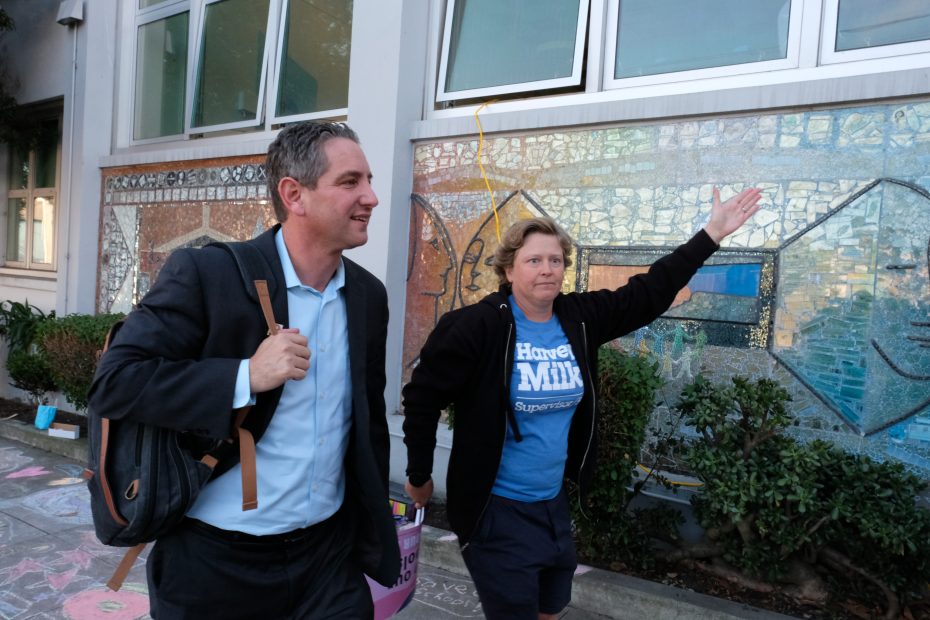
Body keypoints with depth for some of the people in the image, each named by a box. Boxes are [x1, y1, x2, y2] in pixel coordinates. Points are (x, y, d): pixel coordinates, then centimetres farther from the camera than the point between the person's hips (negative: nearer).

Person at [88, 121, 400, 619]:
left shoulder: (368, 294, 0)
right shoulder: (205, 273, -14)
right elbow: (113, 382, -15)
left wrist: (375, 532, 12)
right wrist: (247, 376, -25)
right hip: (215, 558, -3)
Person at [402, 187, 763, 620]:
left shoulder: (580, 318, -4)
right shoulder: (479, 325, -19)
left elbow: (650, 293, -1)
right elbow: (424, 396, -13)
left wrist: (712, 233, -3)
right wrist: (419, 476, -5)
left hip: (553, 503, 6)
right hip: (496, 509, -6)